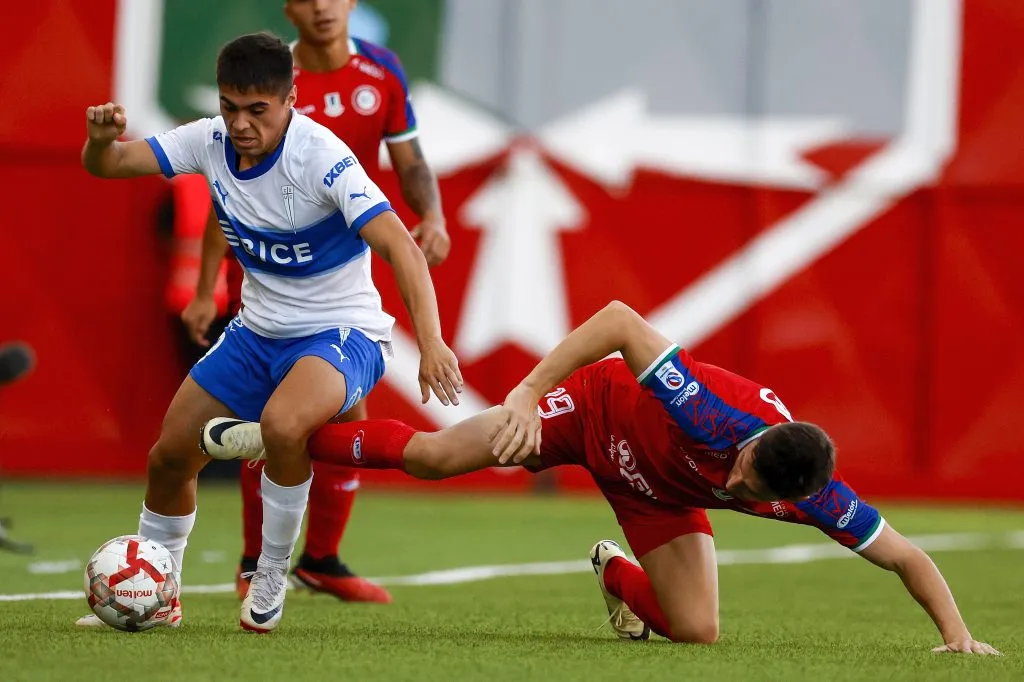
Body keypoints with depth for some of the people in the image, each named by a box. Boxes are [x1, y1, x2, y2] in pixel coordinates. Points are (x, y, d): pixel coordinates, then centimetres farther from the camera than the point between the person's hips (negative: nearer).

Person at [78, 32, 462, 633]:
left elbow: (401, 248, -33)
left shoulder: (322, 156, -26)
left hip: (342, 334, -7)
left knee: (281, 424, -36)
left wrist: (431, 342, -45)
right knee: (170, 457, 6)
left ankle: (272, 577, -13)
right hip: (258, 330, 7)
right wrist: (102, 138, -29)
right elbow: (107, 165, -3)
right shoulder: (212, 141, -8)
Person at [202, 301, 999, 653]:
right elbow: (622, 318, -40)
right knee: (435, 456, -12)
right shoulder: (714, 415, -43)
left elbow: (905, 555, -21)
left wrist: (957, 634, -30)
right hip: (598, 403, -4)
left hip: (657, 493, 4)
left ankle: (618, 571, 29)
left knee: (696, 629, -8)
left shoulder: (815, 498, -32)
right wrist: (526, 396, -44)